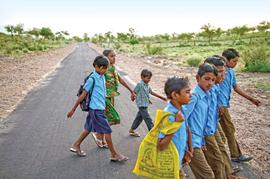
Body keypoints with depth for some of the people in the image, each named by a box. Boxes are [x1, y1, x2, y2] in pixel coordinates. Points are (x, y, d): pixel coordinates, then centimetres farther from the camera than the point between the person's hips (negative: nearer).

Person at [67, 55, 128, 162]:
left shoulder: (102, 77, 7)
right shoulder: (92, 79, -16)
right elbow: (83, 95, -12)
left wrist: (104, 107, 18)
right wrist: (73, 109, -7)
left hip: (100, 108, 8)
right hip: (96, 109, -8)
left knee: (89, 128, 19)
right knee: (107, 131, -3)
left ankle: (76, 146, 35)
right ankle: (114, 155, 9)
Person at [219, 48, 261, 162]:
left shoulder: (231, 72, 11)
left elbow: (236, 88, 18)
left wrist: (251, 99, 17)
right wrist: (220, 105, -22)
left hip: (224, 104, 9)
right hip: (221, 105, -9)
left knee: (222, 131, 15)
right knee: (230, 129, 2)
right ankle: (236, 155, 16)